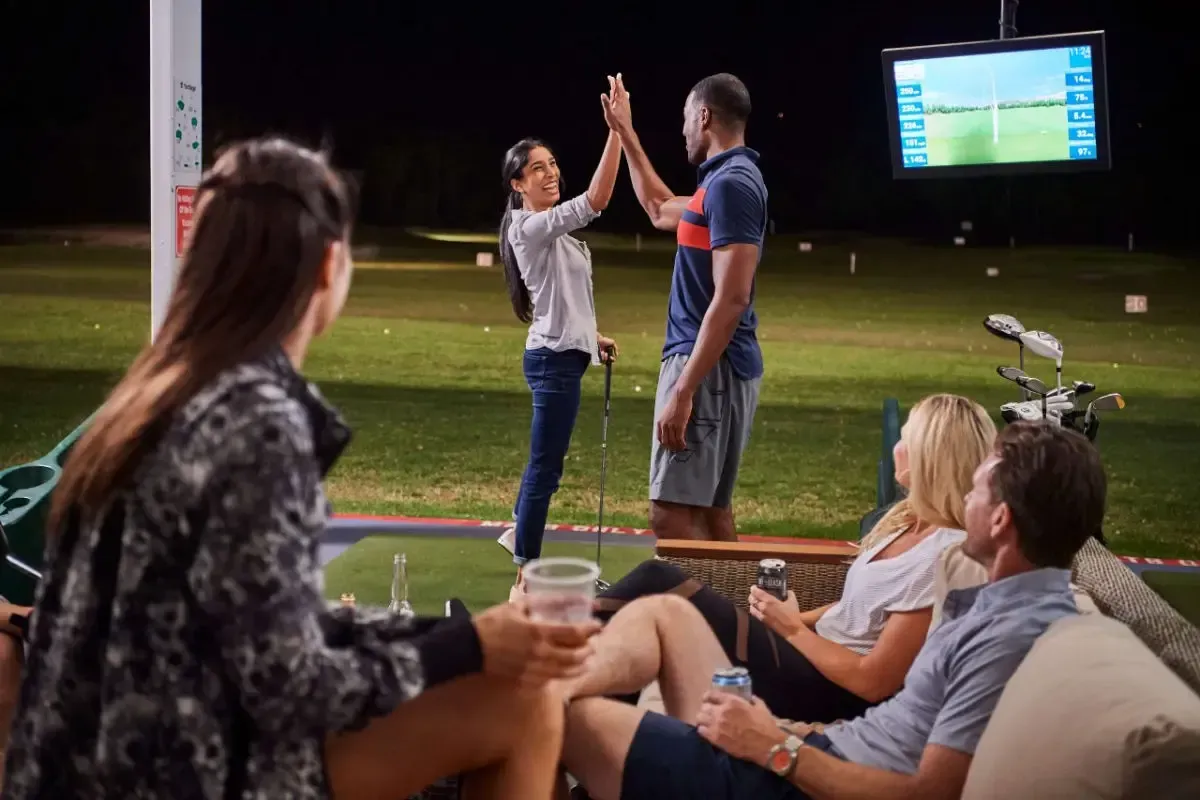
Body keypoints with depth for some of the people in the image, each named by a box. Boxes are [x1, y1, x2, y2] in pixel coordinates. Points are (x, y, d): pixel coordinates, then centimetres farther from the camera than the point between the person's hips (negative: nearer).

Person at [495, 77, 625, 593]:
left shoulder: (548, 228, 13)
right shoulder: (531, 227, -18)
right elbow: (596, 201, -32)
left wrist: (591, 336, 19)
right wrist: (617, 130, -34)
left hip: (559, 354, 10)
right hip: (554, 360, -10)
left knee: (544, 460, 23)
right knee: (545, 466, -5)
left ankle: (519, 532, 41)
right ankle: (524, 580, 1)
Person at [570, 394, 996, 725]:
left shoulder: (942, 556, -21)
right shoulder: (909, 521, 8)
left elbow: (874, 681, -20)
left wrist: (793, 628, -10)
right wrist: (797, 619, 4)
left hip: (830, 693, -9)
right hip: (816, 654, 9)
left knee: (657, 584, -15)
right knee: (655, 580, -4)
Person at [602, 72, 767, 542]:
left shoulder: (731, 183, -16)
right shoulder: (727, 180, 16)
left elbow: (731, 298, -23)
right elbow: (660, 210, 36)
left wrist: (682, 390, -25)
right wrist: (624, 133, 39)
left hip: (708, 368, -10)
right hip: (716, 366, 10)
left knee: (671, 513, -12)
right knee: (710, 509, 13)